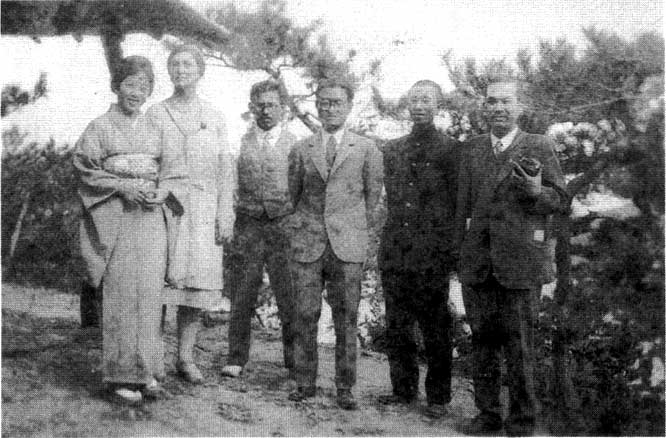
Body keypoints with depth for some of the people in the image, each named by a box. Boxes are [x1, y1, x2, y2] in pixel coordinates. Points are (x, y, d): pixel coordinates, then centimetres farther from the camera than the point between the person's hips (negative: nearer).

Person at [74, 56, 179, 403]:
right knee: (121, 293, -4)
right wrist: (123, 187, -13)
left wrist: (162, 193, -4)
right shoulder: (100, 127, 3)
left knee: (149, 292, 0)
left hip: (151, 215, 3)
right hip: (115, 216, -3)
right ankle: (121, 374, 3)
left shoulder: (154, 129, 14)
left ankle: (145, 370, 8)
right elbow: (85, 170, -2)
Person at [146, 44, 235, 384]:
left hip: (203, 208, 2)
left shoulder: (214, 118, 12)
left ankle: (185, 358, 11)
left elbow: (225, 169, 9)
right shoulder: (156, 114, 7)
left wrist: (225, 214, 0)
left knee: (197, 284, 1)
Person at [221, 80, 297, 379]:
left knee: (289, 296, -1)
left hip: (283, 225, -1)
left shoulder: (295, 144, 8)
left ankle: (295, 362, 11)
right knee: (242, 296, 3)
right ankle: (236, 358, 13)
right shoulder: (240, 142, 8)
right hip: (248, 224, 1)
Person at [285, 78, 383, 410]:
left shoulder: (366, 150, 6)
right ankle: (305, 383, 12)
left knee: (346, 318, 1)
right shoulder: (301, 150, 10)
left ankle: (345, 388, 10)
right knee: (305, 315, 1)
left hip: (348, 245, -1)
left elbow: (373, 195, 11)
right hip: (307, 245, 1)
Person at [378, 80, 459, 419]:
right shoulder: (392, 149, 13)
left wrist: (453, 251, -6)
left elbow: (458, 205, -1)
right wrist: (388, 241, 9)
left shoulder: (450, 150, 0)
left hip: (432, 254, -4)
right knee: (397, 327, 9)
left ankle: (438, 397, 13)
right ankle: (403, 388, 22)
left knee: (435, 330, 2)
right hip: (394, 252, 4)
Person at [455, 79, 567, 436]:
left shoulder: (539, 147, -1)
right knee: (482, 340, 11)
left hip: (520, 262, -4)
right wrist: (464, 249, 10)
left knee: (518, 343, 2)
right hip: (477, 261, 4)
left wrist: (536, 191, -22)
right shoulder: (473, 148, 12)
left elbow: (560, 199, -2)